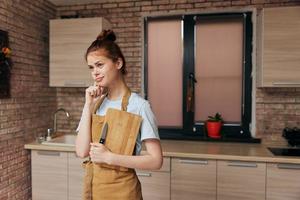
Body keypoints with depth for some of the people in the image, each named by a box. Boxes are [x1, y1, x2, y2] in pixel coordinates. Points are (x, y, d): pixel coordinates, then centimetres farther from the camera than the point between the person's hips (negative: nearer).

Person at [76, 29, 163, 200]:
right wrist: (89, 106, -13)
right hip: (95, 184, 5)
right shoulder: (96, 103, 0)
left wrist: (109, 157, -20)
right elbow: (82, 151, -9)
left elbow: (156, 161, -19)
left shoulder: (139, 105, -17)